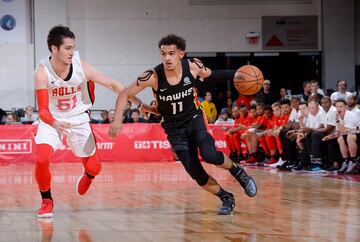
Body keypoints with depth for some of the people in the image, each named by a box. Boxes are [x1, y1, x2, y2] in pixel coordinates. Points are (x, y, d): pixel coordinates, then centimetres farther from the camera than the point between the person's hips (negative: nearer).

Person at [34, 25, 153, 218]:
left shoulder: (81, 67, -20)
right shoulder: (42, 72, -24)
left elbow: (111, 84, -10)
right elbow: (43, 110, -24)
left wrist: (139, 103, -11)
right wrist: (54, 123, -46)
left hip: (78, 119, 2)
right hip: (51, 120, -2)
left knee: (94, 167, 4)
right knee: (42, 158, -26)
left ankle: (86, 177, 45)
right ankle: (46, 201, 0)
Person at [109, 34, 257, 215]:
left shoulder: (192, 67, -17)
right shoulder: (153, 77, -24)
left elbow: (210, 76, 6)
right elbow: (125, 94, -16)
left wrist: (236, 75, -4)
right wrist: (118, 120, -30)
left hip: (194, 118, 0)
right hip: (174, 128, 0)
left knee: (209, 155, -27)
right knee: (197, 175, -8)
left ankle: (237, 171, 4)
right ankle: (226, 198, 16)